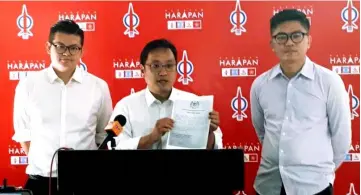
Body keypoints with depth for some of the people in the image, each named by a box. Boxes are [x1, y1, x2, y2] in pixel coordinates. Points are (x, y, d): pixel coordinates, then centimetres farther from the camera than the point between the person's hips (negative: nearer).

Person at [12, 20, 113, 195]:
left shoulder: (98, 87, 0)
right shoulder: (28, 85, 0)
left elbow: (103, 135, 9)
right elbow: (23, 132, 9)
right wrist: (38, 164, 5)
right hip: (40, 180, 0)